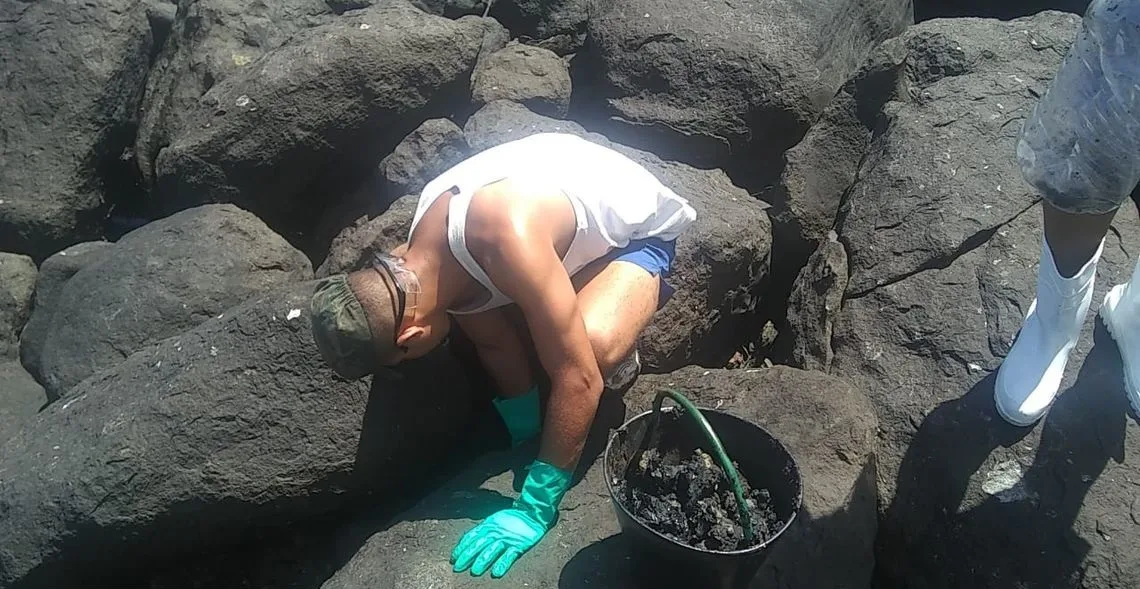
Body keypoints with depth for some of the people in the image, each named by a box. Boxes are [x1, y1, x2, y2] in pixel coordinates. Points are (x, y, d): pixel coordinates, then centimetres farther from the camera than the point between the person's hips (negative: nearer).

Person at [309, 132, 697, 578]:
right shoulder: (418, 260, -16)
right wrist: (526, 442, 0)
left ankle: (621, 350, -1)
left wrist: (535, 508, -33)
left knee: (593, 344, -35)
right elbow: (496, 343, -3)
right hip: (583, 222, 7)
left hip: (638, 229, -7)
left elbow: (579, 379, -40)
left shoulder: (507, 239, -43)